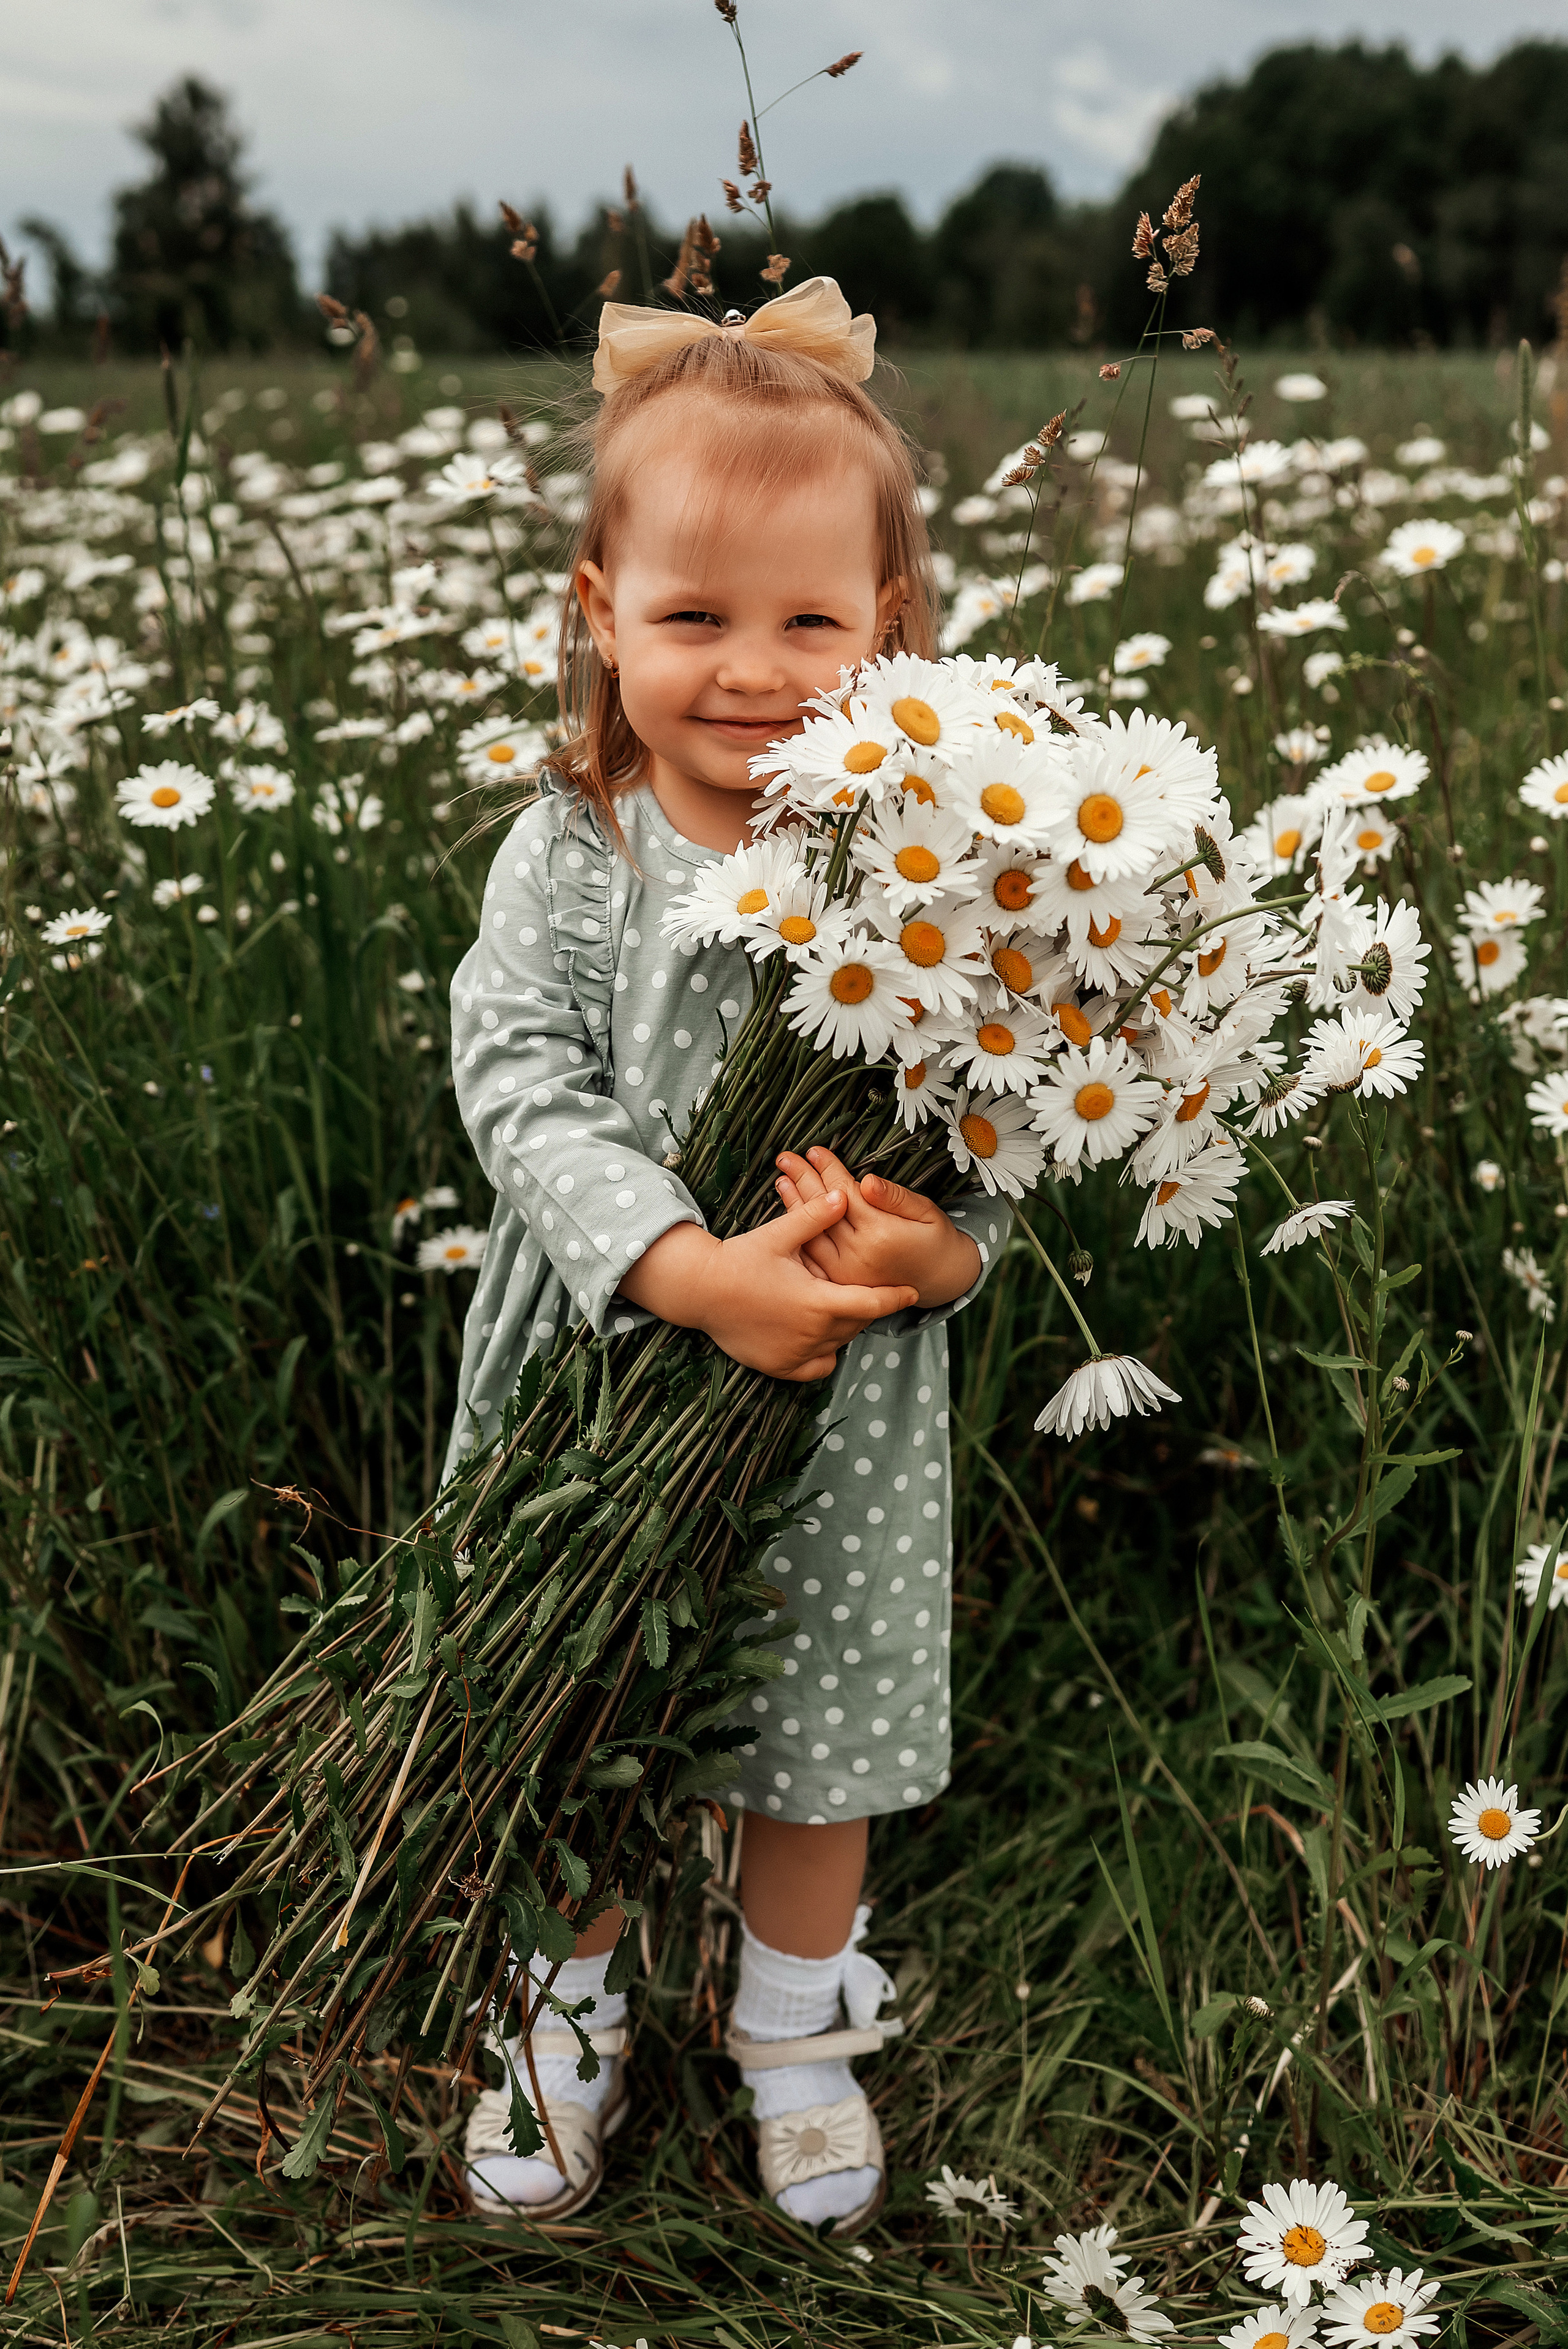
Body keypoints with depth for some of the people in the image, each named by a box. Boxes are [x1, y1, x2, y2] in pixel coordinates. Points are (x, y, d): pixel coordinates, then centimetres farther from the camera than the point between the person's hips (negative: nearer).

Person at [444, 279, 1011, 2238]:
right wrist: (693, 1272, -29)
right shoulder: (572, 851, -10)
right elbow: (522, 1085, -17)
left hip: (848, 1394, 0)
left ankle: (797, 2035, 46)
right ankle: (574, 2019, 45)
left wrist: (945, 1247, -26)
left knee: (817, 1734, 17)